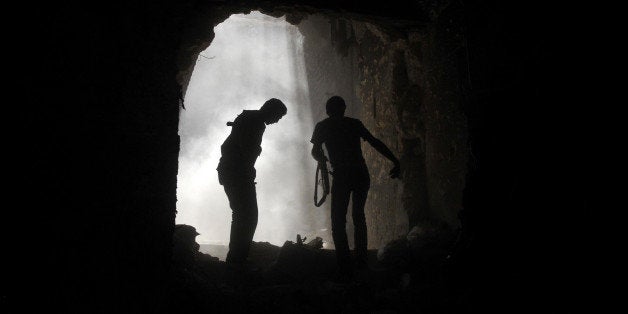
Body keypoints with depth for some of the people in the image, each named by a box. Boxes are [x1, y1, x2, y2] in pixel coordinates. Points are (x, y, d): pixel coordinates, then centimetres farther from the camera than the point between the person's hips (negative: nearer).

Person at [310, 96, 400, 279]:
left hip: (342, 177, -3)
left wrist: (324, 160, 27)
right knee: (358, 216, 22)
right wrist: (395, 162, 7)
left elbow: (315, 152, 4)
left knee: (338, 222, 4)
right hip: (362, 175, 4)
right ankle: (361, 260, 24)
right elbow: (375, 143, 9)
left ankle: (345, 268, -5)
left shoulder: (322, 126, 10)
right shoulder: (354, 123, 15)